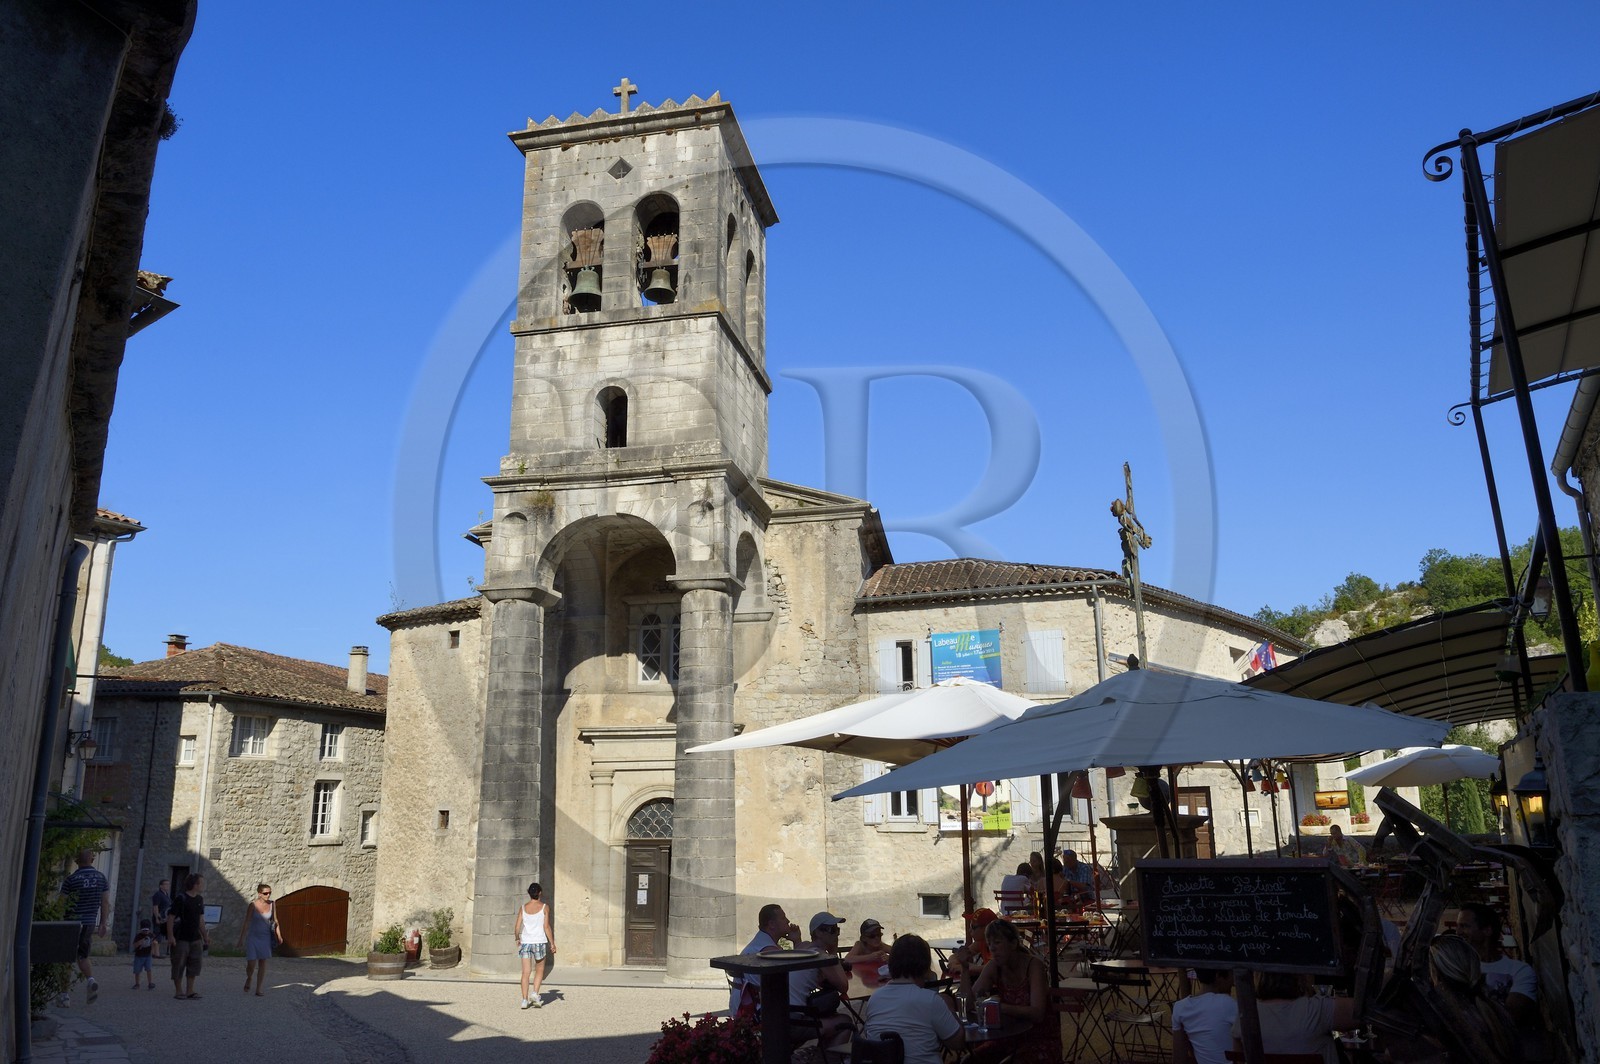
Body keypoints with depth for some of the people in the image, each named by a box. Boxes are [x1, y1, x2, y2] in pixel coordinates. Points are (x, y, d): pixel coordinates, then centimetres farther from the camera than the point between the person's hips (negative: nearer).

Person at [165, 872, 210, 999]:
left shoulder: (199, 899, 10)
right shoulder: (180, 899, -11)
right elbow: (170, 918, -13)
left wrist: (205, 936, 15)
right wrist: (170, 936, -19)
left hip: (195, 938, 7)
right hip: (181, 938, -6)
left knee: (195, 963, 4)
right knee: (179, 965, 1)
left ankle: (190, 990, 12)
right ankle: (178, 991, 12)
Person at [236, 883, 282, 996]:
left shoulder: (271, 904, -1)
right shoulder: (253, 905, -10)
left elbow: (275, 921, 7)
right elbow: (246, 922, -6)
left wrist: (279, 936, 4)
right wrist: (241, 938, -6)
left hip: (265, 937, 3)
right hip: (253, 937, -3)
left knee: (263, 963, 2)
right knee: (251, 964, -5)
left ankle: (258, 989, 11)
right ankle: (248, 979, 29)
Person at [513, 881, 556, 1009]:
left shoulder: (523, 908, 5)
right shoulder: (544, 907, -3)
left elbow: (517, 927, 3)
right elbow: (546, 927, -7)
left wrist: (517, 939, 21)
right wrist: (552, 943, -1)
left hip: (525, 942, 2)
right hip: (539, 942, -2)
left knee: (526, 972, 5)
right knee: (539, 971, 13)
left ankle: (525, 999, 3)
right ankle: (535, 993, -3)